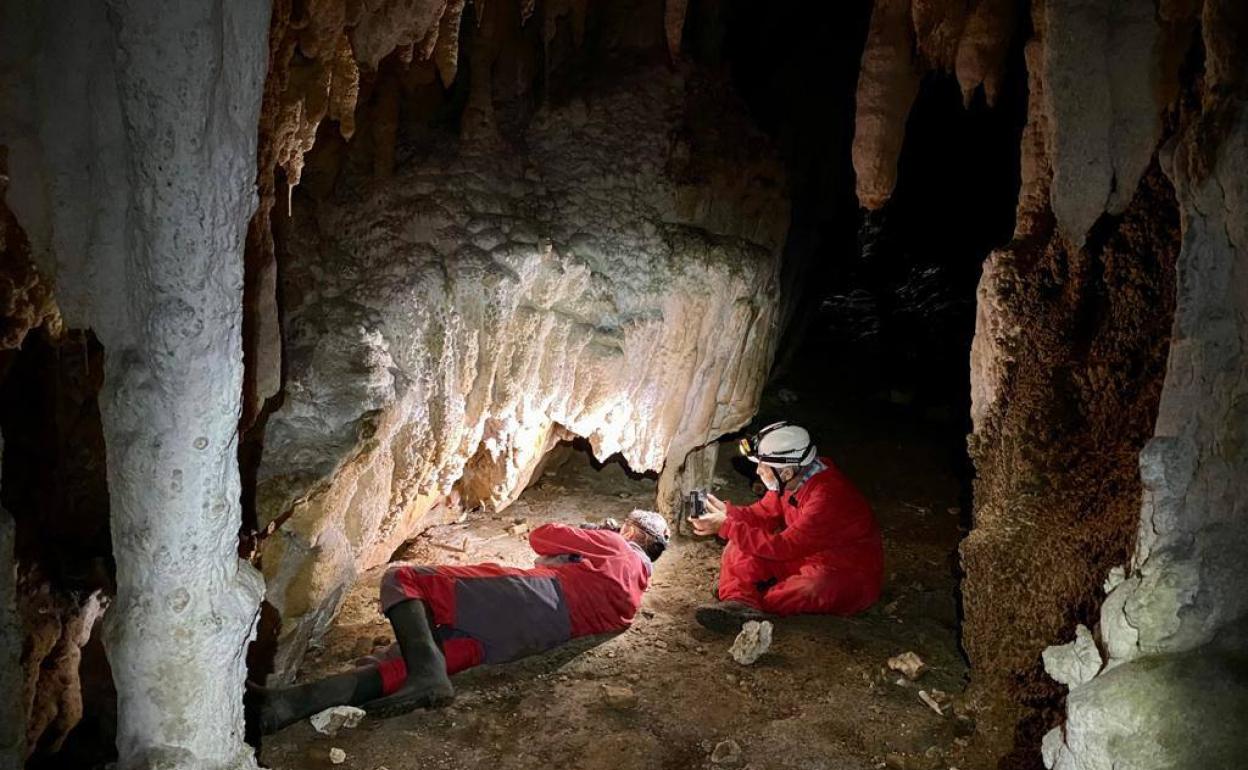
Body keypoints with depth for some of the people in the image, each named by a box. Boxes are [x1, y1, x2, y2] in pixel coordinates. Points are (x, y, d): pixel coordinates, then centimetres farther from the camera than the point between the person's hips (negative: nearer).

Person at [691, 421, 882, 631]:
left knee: (815, 588, -41)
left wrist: (726, 526, -26)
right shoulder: (793, 480, -6)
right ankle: (738, 602, -30)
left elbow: (784, 548, -30)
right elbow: (763, 514, 6)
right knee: (741, 546, -7)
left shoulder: (827, 498, -31)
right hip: (807, 557, 8)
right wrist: (725, 511, -13)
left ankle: (743, 601, -29)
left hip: (850, 578, -8)